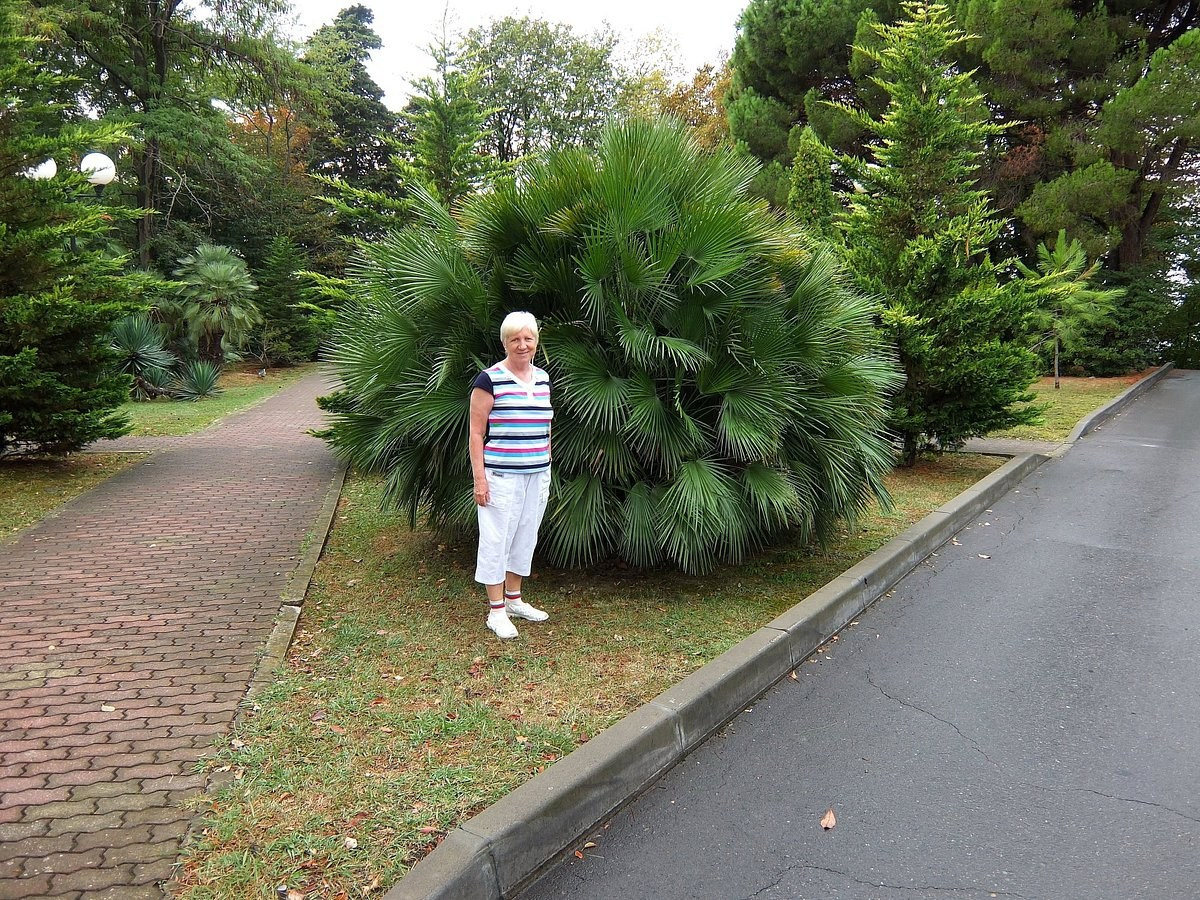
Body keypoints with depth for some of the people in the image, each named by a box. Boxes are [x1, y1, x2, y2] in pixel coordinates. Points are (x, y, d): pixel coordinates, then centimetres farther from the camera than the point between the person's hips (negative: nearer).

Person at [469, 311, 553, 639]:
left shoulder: (542, 378, 10)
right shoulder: (489, 380, -8)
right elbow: (476, 433, -9)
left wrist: (547, 470, 17)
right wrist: (479, 479, -13)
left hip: (537, 474, 6)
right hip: (501, 476, -6)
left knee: (525, 537, 14)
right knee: (497, 540, 0)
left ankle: (514, 599, 29)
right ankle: (496, 610, 12)